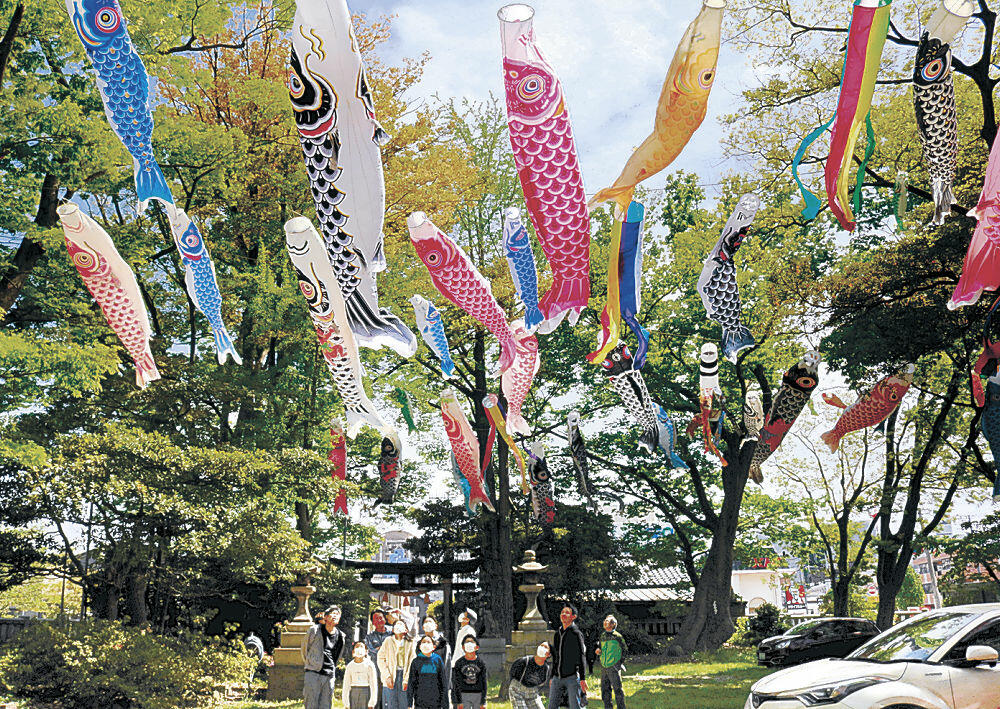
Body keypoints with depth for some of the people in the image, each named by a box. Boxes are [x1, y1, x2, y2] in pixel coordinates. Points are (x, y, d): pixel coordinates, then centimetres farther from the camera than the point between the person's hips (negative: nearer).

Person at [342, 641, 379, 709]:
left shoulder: (369, 665, -4)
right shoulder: (350, 666, 3)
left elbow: (373, 684, -3)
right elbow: (346, 685, 7)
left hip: (366, 692, -2)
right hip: (353, 693, 2)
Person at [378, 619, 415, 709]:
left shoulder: (409, 643, 5)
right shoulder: (388, 641, 4)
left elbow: (411, 663, 1)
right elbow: (380, 659, 0)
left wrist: (407, 680, -7)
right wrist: (387, 677, -7)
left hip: (404, 675, 1)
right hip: (391, 675, -1)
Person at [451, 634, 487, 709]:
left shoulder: (481, 663, 4)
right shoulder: (459, 663, 1)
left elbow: (484, 683, 4)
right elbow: (456, 684, -1)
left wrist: (483, 703, 0)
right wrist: (458, 702, -7)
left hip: (478, 695, 2)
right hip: (464, 694, -1)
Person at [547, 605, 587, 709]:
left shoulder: (576, 634, -5)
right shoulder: (557, 634, 15)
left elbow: (582, 657, -10)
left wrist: (583, 679, -16)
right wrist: (552, 677, 19)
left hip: (572, 677, -6)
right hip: (557, 677, 6)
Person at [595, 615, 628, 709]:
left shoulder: (617, 636, -6)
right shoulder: (602, 636, 10)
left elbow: (625, 649, 2)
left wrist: (621, 661, -3)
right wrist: (598, 651, 0)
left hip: (614, 667, -6)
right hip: (604, 666, 6)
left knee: (617, 689, -5)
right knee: (605, 689, 10)